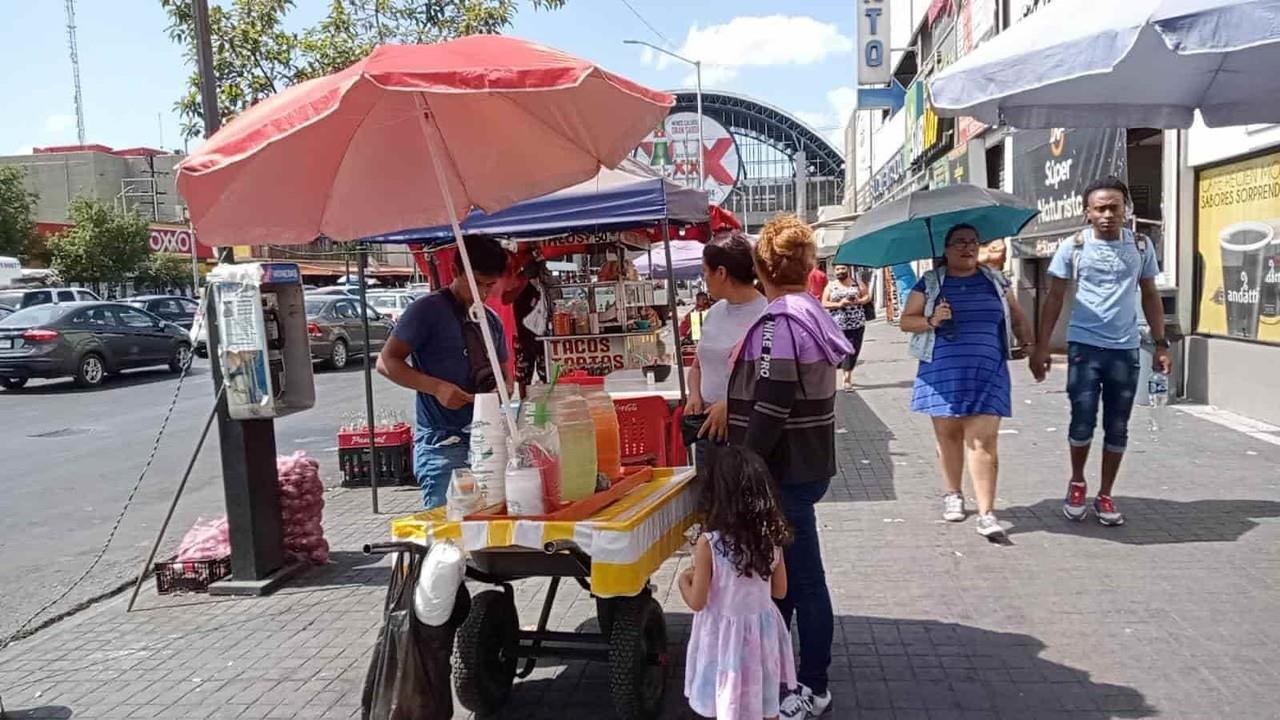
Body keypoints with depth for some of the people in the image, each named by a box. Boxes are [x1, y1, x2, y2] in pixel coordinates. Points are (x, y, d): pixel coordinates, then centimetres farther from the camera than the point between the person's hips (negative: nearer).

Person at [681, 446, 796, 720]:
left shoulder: (708, 544, -22)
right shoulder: (771, 537, -9)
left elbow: (697, 602, -15)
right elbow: (780, 591, 2)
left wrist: (684, 579, 3)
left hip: (725, 636, -4)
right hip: (762, 631, 4)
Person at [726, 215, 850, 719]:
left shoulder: (781, 321, -19)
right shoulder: (809, 312, 11)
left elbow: (772, 406, -24)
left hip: (786, 470, -10)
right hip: (804, 462, 10)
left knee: (801, 577, 2)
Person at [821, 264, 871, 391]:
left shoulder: (857, 283, 10)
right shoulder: (831, 286, 8)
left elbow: (867, 296, 8)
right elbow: (824, 304, 1)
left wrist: (858, 301, -12)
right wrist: (839, 304, -14)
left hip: (856, 324, 0)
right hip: (837, 325, 0)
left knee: (852, 351, -3)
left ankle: (847, 377, 8)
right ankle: (846, 375, 13)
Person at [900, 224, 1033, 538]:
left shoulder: (995, 281, 12)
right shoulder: (929, 283, 6)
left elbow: (1017, 317, 22)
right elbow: (905, 321, 5)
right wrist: (931, 321, -13)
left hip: (987, 373, 0)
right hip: (943, 372, 0)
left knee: (982, 440, -8)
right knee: (948, 435, 7)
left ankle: (986, 513, -9)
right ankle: (953, 494, 28)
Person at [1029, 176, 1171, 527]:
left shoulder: (1141, 246, 4)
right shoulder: (1073, 247, -3)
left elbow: (1150, 296, 12)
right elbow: (1055, 298, 1)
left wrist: (1161, 344, 7)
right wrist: (1041, 346, -4)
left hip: (1126, 349, 2)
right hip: (1084, 346, -2)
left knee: (1117, 428, 7)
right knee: (1083, 422, -1)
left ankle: (1105, 496, 20)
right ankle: (1077, 484, 23)